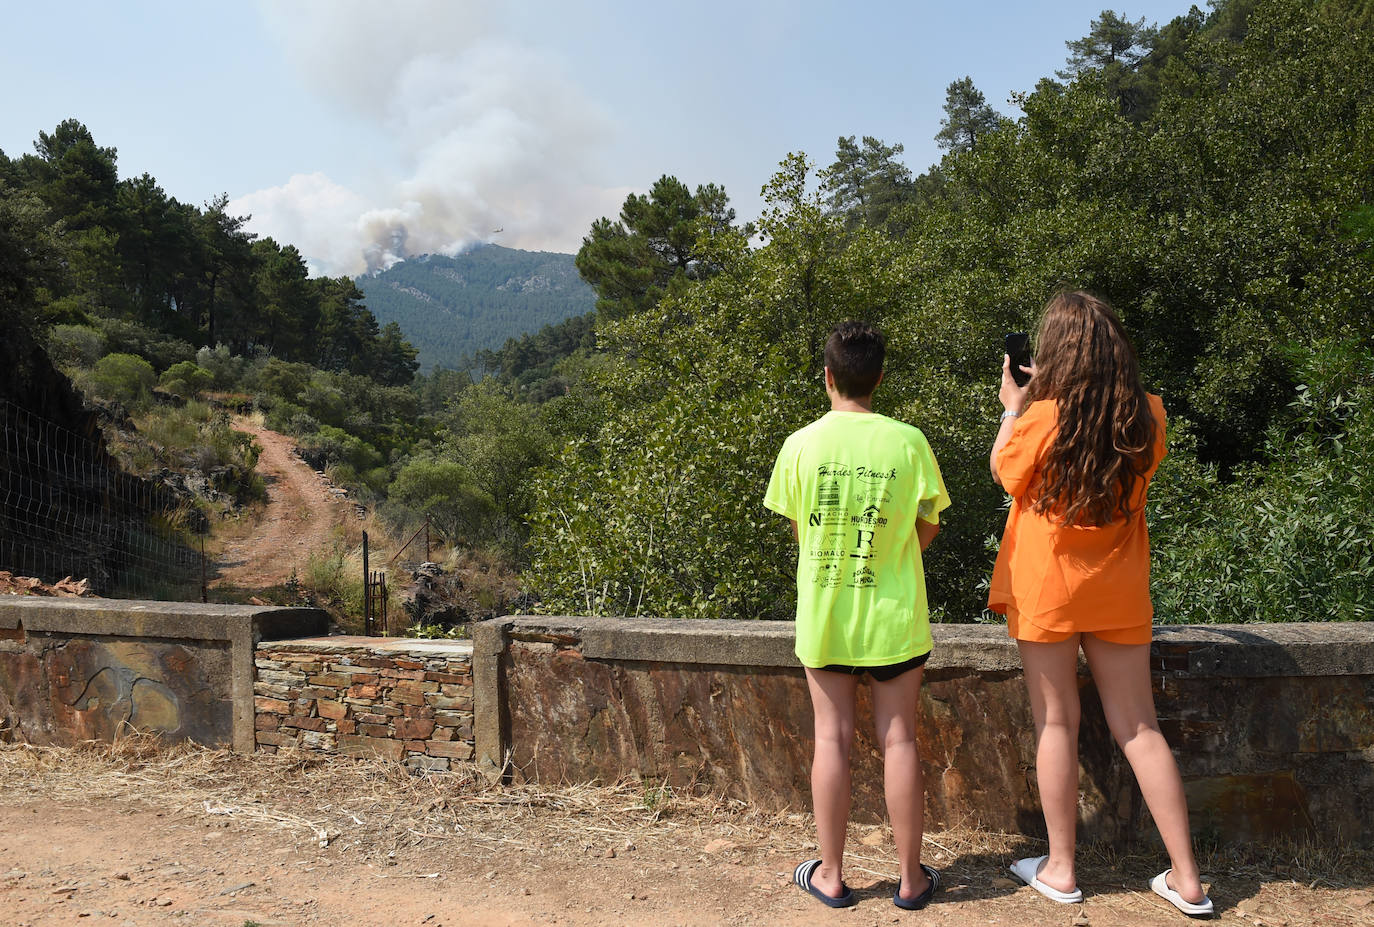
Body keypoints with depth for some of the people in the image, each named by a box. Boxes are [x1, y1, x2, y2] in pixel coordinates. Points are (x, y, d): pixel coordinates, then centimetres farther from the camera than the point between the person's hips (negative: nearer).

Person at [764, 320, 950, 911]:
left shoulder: (801, 445, -8)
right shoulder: (908, 442, -8)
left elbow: (797, 530, 2)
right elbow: (927, 529, 1)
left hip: (824, 614, 0)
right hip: (893, 614, 0)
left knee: (832, 739, 9)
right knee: (898, 738, 9)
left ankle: (830, 874, 20)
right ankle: (910, 877, 21)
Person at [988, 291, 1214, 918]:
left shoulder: (1041, 419, -16)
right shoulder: (1148, 416, -5)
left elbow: (1003, 473, 2)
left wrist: (1014, 406, 13)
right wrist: (1051, 396, 15)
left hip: (1047, 590, -3)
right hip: (1119, 592, 4)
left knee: (1056, 724, 7)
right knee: (1139, 728, 11)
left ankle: (1059, 870, 18)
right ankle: (1186, 879, 17)